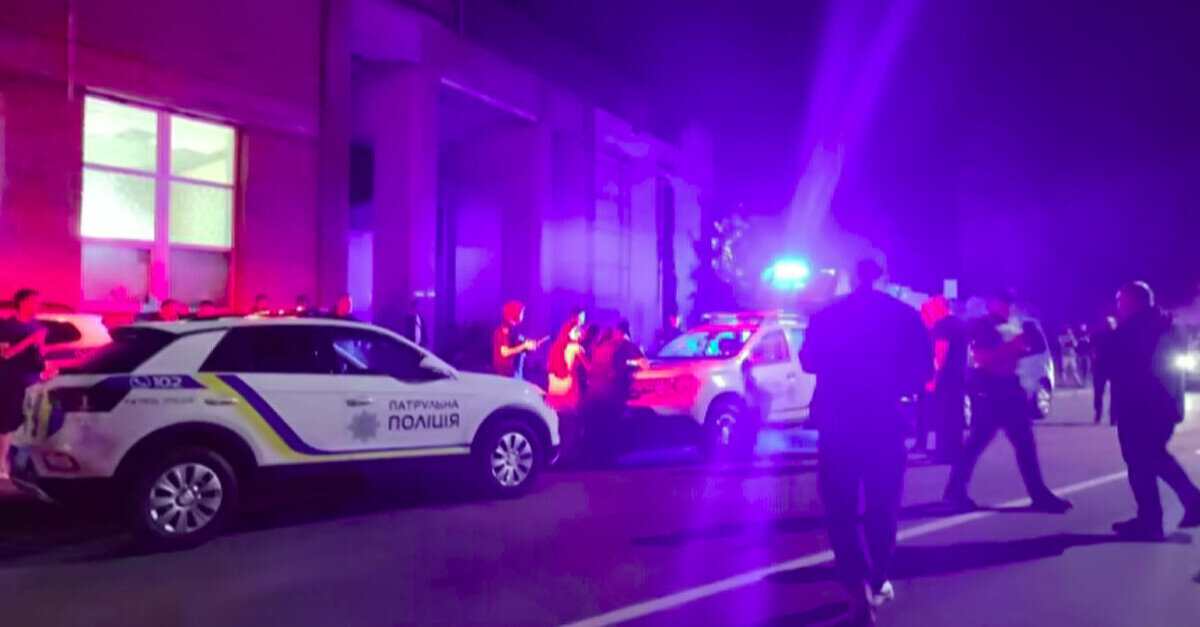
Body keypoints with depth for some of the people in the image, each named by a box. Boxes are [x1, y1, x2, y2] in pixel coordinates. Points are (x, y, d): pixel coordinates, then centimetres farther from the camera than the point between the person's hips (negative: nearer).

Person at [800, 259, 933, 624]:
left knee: (840, 508, 7)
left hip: (838, 423, 0)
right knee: (882, 507, 17)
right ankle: (878, 582, 25)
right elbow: (923, 368, -3)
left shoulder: (826, 316, 0)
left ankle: (858, 584, -9)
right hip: (885, 422, 1)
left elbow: (809, 362, 10)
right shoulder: (905, 315, -3)